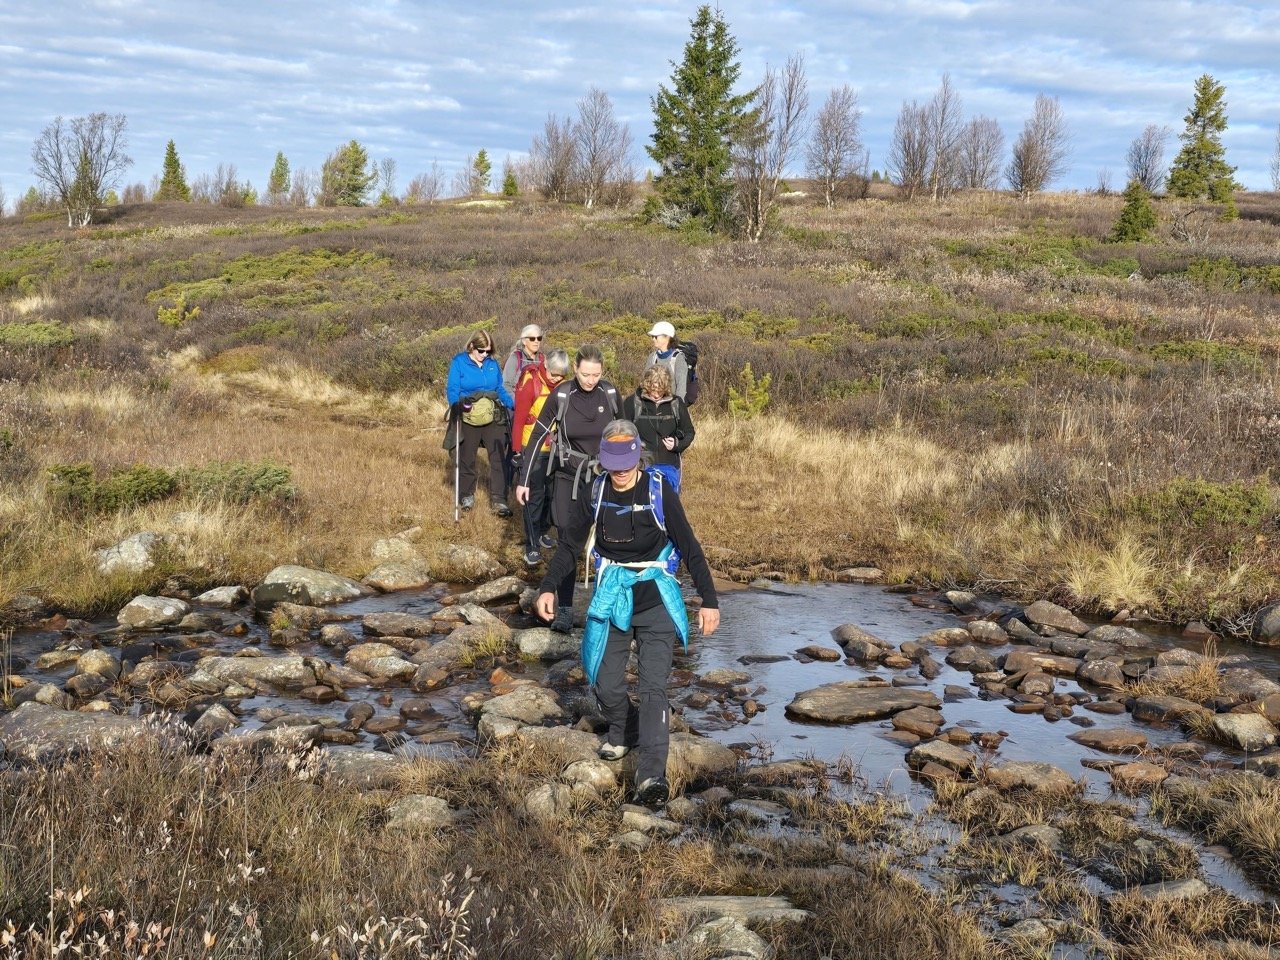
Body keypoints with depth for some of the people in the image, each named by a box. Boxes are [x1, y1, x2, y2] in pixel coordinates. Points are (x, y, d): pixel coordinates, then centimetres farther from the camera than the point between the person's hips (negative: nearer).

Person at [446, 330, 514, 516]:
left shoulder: (493, 364, 5)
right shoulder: (459, 363, -5)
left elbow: (500, 390, 12)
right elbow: (452, 390, -9)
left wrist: (514, 405, -3)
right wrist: (458, 404, -29)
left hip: (493, 419, 2)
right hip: (468, 419, -2)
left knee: (498, 458, -3)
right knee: (466, 459, 11)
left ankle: (498, 500, 0)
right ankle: (467, 495, 27)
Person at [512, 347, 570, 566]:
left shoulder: (562, 386, 1)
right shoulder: (531, 384, -15)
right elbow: (519, 419, -13)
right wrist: (517, 450, -11)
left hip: (556, 448, 5)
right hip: (533, 448, -5)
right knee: (534, 495, -4)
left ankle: (542, 532, 31)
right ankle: (532, 546, -1)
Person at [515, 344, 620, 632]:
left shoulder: (610, 394, -7)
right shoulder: (561, 395, -12)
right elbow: (537, 436, -6)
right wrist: (524, 480, -6)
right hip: (568, 477, -1)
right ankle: (564, 609, 3)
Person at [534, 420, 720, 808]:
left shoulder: (659, 491, -11)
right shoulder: (597, 493, -2)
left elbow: (689, 546, -7)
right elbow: (570, 543, 7)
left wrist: (709, 600, -9)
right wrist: (548, 586, -6)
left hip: (655, 598, -3)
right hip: (611, 597, 4)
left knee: (653, 686, -13)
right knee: (605, 684, 6)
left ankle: (652, 776, -17)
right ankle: (622, 733, 38)